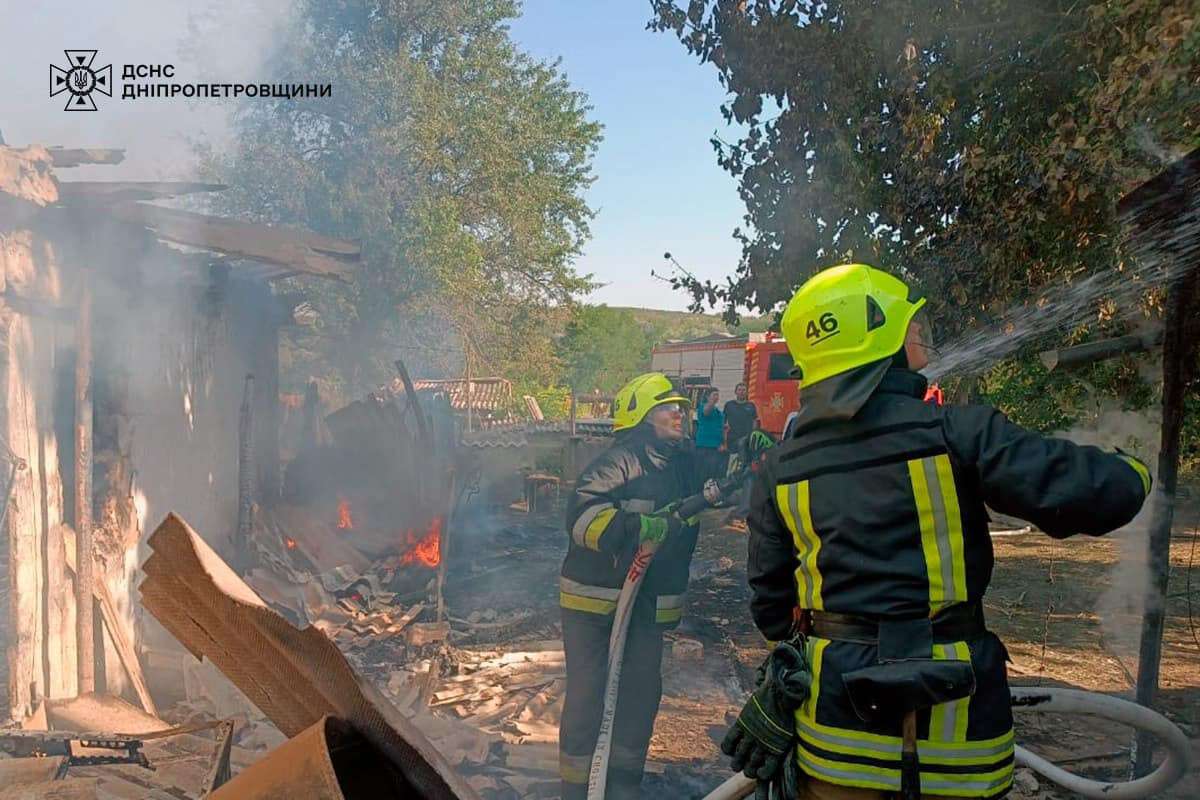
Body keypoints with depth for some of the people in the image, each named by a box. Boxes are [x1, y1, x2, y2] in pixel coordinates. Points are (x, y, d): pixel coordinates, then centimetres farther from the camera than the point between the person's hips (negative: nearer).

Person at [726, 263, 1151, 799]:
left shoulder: (780, 465, 1)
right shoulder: (954, 430, -12)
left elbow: (770, 600, 7)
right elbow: (1098, 494, -15)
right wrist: (1129, 472, 9)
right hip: (948, 722, -2)